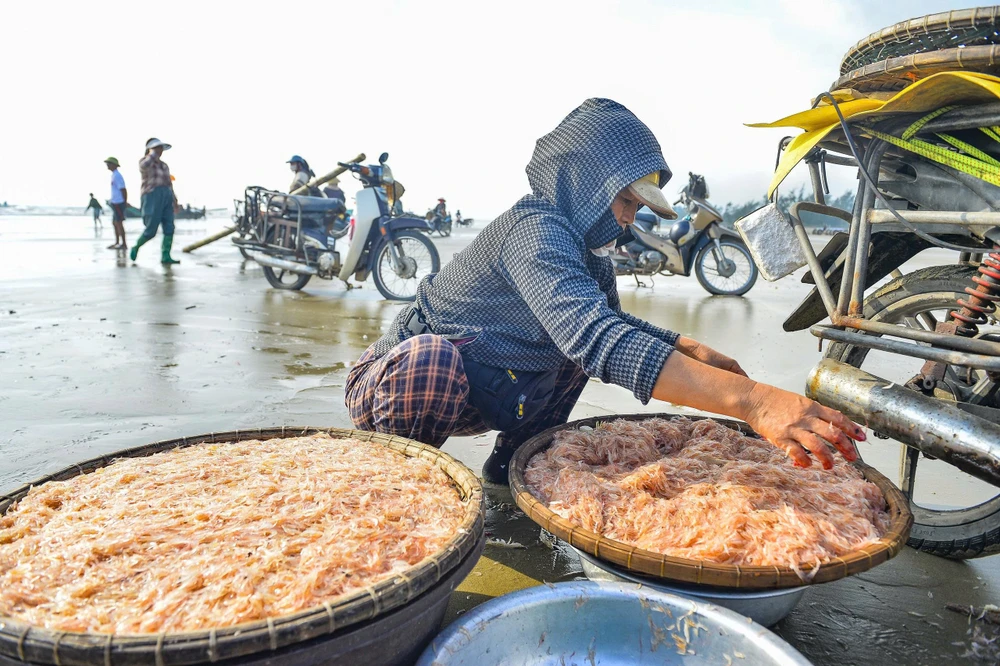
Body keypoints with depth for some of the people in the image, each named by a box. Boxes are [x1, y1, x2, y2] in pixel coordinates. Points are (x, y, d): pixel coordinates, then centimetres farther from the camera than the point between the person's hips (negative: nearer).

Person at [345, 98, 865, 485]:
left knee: (579, 343, 8)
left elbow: (614, 323, 17)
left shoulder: (586, 245, 1)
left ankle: (510, 467, 10)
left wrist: (690, 349, -1)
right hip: (400, 378, -8)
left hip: (478, 396, 8)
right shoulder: (536, 230, -27)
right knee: (432, 356, -40)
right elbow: (598, 338, -43)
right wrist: (751, 400, -48)